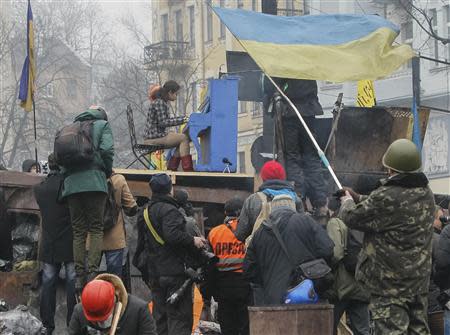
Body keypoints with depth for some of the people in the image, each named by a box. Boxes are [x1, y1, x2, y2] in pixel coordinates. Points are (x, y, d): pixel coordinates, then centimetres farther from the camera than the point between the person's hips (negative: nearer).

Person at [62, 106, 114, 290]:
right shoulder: (102, 125, 11)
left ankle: (79, 274, -2)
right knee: (96, 228, -3)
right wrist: (108, 171, 10)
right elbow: (107, 150, -3)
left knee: (78, 231, 5)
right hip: (94, 181, -4)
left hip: (71, 183, 4)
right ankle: (92, 271, -15)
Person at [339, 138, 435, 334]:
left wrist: (348, 202, 13)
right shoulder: (425, 194, 5)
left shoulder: (387, 197, -23)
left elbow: (353, 218, -10)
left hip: (390, 283, -8)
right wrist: (358, 198, 24)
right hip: (419, 279, 8)